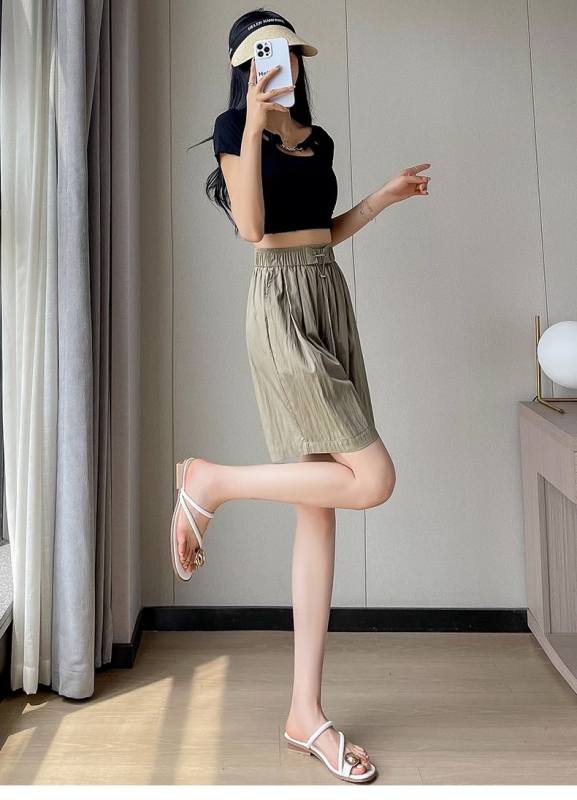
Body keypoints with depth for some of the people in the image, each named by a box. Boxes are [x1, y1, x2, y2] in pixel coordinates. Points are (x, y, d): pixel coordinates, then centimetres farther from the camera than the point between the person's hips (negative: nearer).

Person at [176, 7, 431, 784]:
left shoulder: (317, 137, 20)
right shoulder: (235, 125, 1)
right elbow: (253, 227, -13)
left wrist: (387, 195, 19)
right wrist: (253, 120, -14)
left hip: (331, 299, 7)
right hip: (281, 304, -7)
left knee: (320, 509, 3)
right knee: (372, 478, -19)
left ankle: (306, 713, 12)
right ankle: (212, 482, 1)